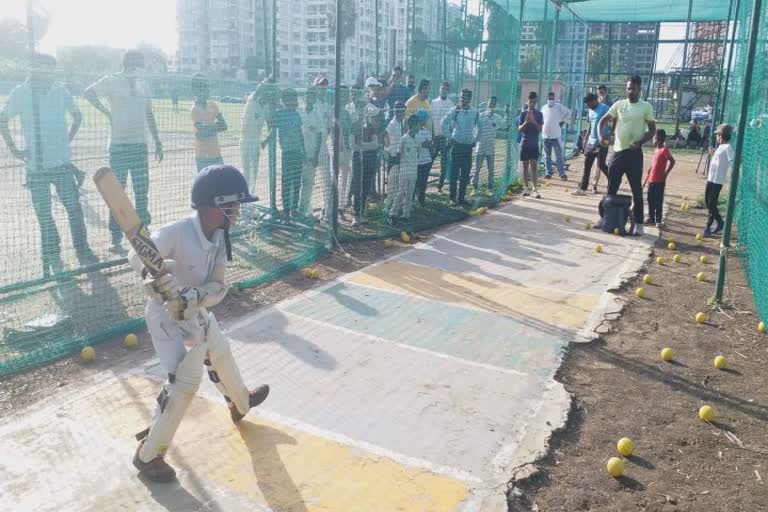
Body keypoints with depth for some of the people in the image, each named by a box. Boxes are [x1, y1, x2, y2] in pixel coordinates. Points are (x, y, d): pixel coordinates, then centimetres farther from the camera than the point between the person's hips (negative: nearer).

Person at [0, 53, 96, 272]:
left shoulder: (61, 91, -1)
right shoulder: (20, 93, -5)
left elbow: (77, 116, 15)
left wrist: (67, 140, 9)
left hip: (62, 162, 1)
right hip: (35, 165, -1)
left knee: (74, 207, -2)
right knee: (44, 213, 6)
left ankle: (83, 251, 10)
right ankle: (53, 255, 18)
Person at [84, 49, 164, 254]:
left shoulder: (142, 84, 12)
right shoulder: (111, 81, -3)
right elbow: (88, 93, 0)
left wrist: (157, 141, 14)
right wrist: (107, 112, -6)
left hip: (140, 145, 5)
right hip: (119, 145, -5)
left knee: (142, 193, 7)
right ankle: (116, 240, 6)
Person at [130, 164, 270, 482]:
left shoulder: (220, 236, -10)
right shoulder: (177, 233, -31)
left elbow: (219, 287, -13)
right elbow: (137, 257, -22)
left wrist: (194, 297, -33)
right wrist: (153, 275, -43)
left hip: (198, 312, 8)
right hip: (167, 316, -8)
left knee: (221, 353, 26)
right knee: (185, 381, -14)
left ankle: (241, 404, 57)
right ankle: (148, 455, 4)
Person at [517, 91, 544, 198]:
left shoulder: (539, 114, 2)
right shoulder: (523, 114, 3)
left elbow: (540, 129, -4)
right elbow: (519, 129, -2)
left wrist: (533, 121, -20)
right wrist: (526, 122, -20)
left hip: (534, 144, -1)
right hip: (524, 144, 1)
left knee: (534, 166, -6)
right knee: (525, 166, 5)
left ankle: (535, 189, -9)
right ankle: (526, 188, 13)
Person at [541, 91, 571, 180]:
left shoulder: (558, 106, -2)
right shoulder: (544, 108, 11)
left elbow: (568, 112, -1)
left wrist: (562, 121, -4)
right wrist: (541, 127, 10)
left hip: (556, 135, -4)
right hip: (545, 135, 4)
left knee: (559, 155, -3)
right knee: (547, 156, 8)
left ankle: (562, 173, 1)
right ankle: (548, 173, 15)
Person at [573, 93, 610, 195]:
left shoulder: (604, 108, -12)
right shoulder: (590, 110, 12)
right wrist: (586, 139, 18)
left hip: (601, 142, -8)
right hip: (591, 142, 8)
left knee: (601, 165, -6)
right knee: (587, 165, 7)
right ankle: (582, 188, 11)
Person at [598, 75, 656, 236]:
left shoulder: (646, 107, -2)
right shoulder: (619, 104, 7)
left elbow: (652, 129, 0)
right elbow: (603, 121, 9)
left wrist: (641, 142, -18)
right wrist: (601, 135, -12)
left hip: (634, 153, -4)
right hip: (618, 151, 4)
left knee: (636, 189, -1)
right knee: (611, 188, 10)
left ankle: (638, 223, 4)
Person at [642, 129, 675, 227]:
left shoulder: (664, 150, -10)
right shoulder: (656, 150, 14)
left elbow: (672, 161, -15)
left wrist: (665, 174, -15)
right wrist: (646, 180, 19)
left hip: (659, 181, -8)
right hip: (651, 180, 8)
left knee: (658, 201, -3)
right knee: (650, 200, 11)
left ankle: (659, 220, 2)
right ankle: (651, 218, 20)